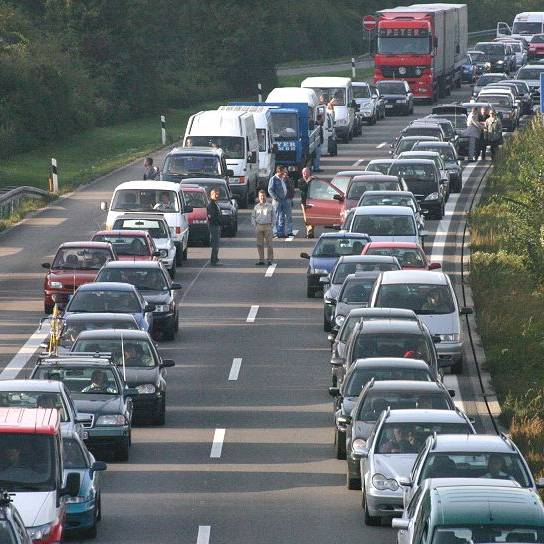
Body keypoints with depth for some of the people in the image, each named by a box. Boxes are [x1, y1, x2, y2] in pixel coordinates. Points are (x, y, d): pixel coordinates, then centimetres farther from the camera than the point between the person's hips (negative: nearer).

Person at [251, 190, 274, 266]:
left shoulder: (269, 206, 3)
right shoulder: (256, 207, 7)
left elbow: (273, 216, 9)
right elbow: (253, 217, 11)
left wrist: (271, 224, -1)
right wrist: (254, 225, 1)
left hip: (267, 226, -2)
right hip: (259, 226, 2)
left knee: (269, 244, -1)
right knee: (260, 244, 3)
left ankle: (270, 259, 6)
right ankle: (261, 260, 8)